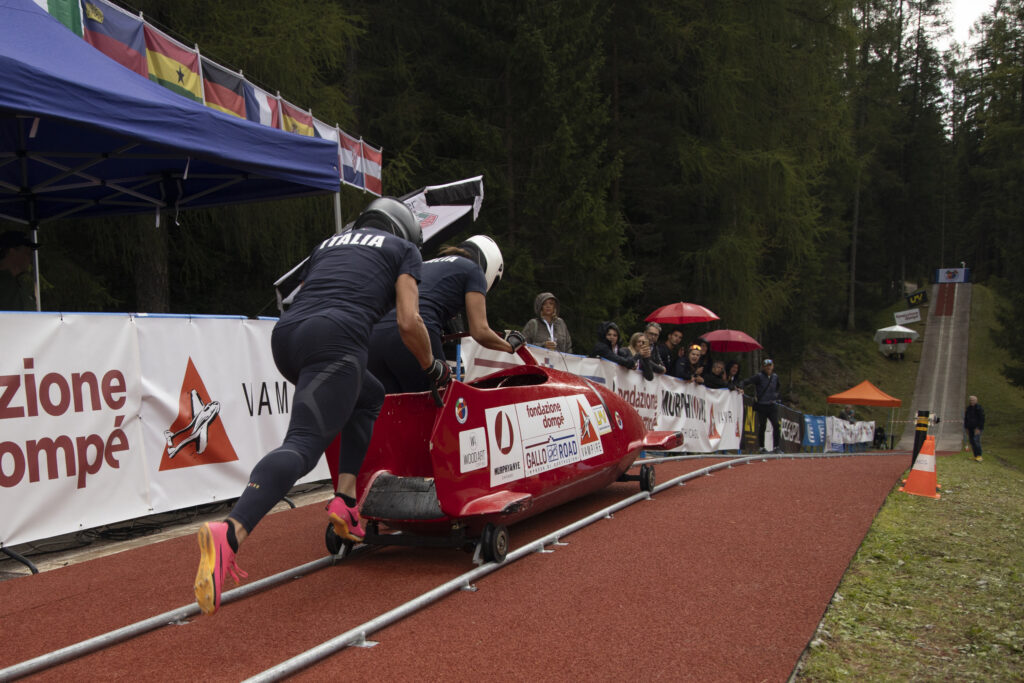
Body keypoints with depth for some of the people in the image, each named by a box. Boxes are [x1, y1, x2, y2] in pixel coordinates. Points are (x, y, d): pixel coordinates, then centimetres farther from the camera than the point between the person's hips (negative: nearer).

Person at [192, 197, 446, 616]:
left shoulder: (328, 244, 34)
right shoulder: (403, 248, 19)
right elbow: (408, 323, 6)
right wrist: (433, 367, 22)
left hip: (286, 335, 7)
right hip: (337, 341, -7)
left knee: (370, 397, 28)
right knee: (303, 444, -18)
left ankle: (345, 501, 12)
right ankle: (231, 533, -43)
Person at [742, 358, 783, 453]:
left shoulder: (775, 377, 10)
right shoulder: (759, 376, -6)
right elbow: (748, 381, -18)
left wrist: (777, 395, 13)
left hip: (772, 405, 4)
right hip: (761, 405, -4)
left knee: (776, 425, -5)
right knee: (762, 426, 2)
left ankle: (777, 447, 2)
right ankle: (761, 447, 13)